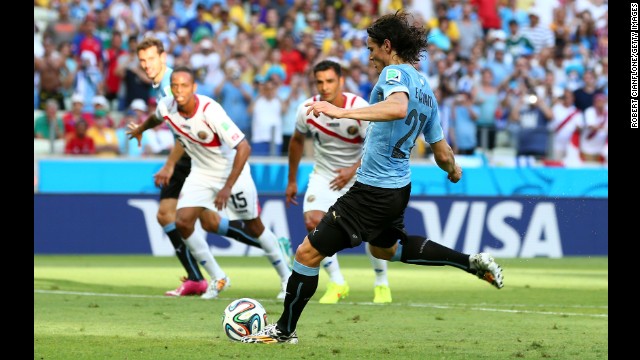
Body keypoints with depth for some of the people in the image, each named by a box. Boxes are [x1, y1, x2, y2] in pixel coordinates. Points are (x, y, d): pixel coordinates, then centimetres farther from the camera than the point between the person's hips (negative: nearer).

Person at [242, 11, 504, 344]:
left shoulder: (395, 73, -14)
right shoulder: (425, 88, 11)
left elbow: (397, 107, -39)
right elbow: (443, 155, 15)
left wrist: (343, 112, -43)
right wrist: (454, 171, 37)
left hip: (372, 192, -9)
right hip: (399, 188, 9)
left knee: (308, 252, 0)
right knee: (386, 249, 36)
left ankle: (284, 330, 10)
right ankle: (473, 262, 31)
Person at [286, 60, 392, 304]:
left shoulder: (359, 108, -21)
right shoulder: (307, 109, -12)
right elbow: (297, 140, 7)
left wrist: (353, 170, -29)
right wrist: (292, 181, 12)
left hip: (358, 174, -2)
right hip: (324, 174, 2)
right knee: (313, 222, -19)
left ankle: (382, 284, 14)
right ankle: (337, 284, -6)